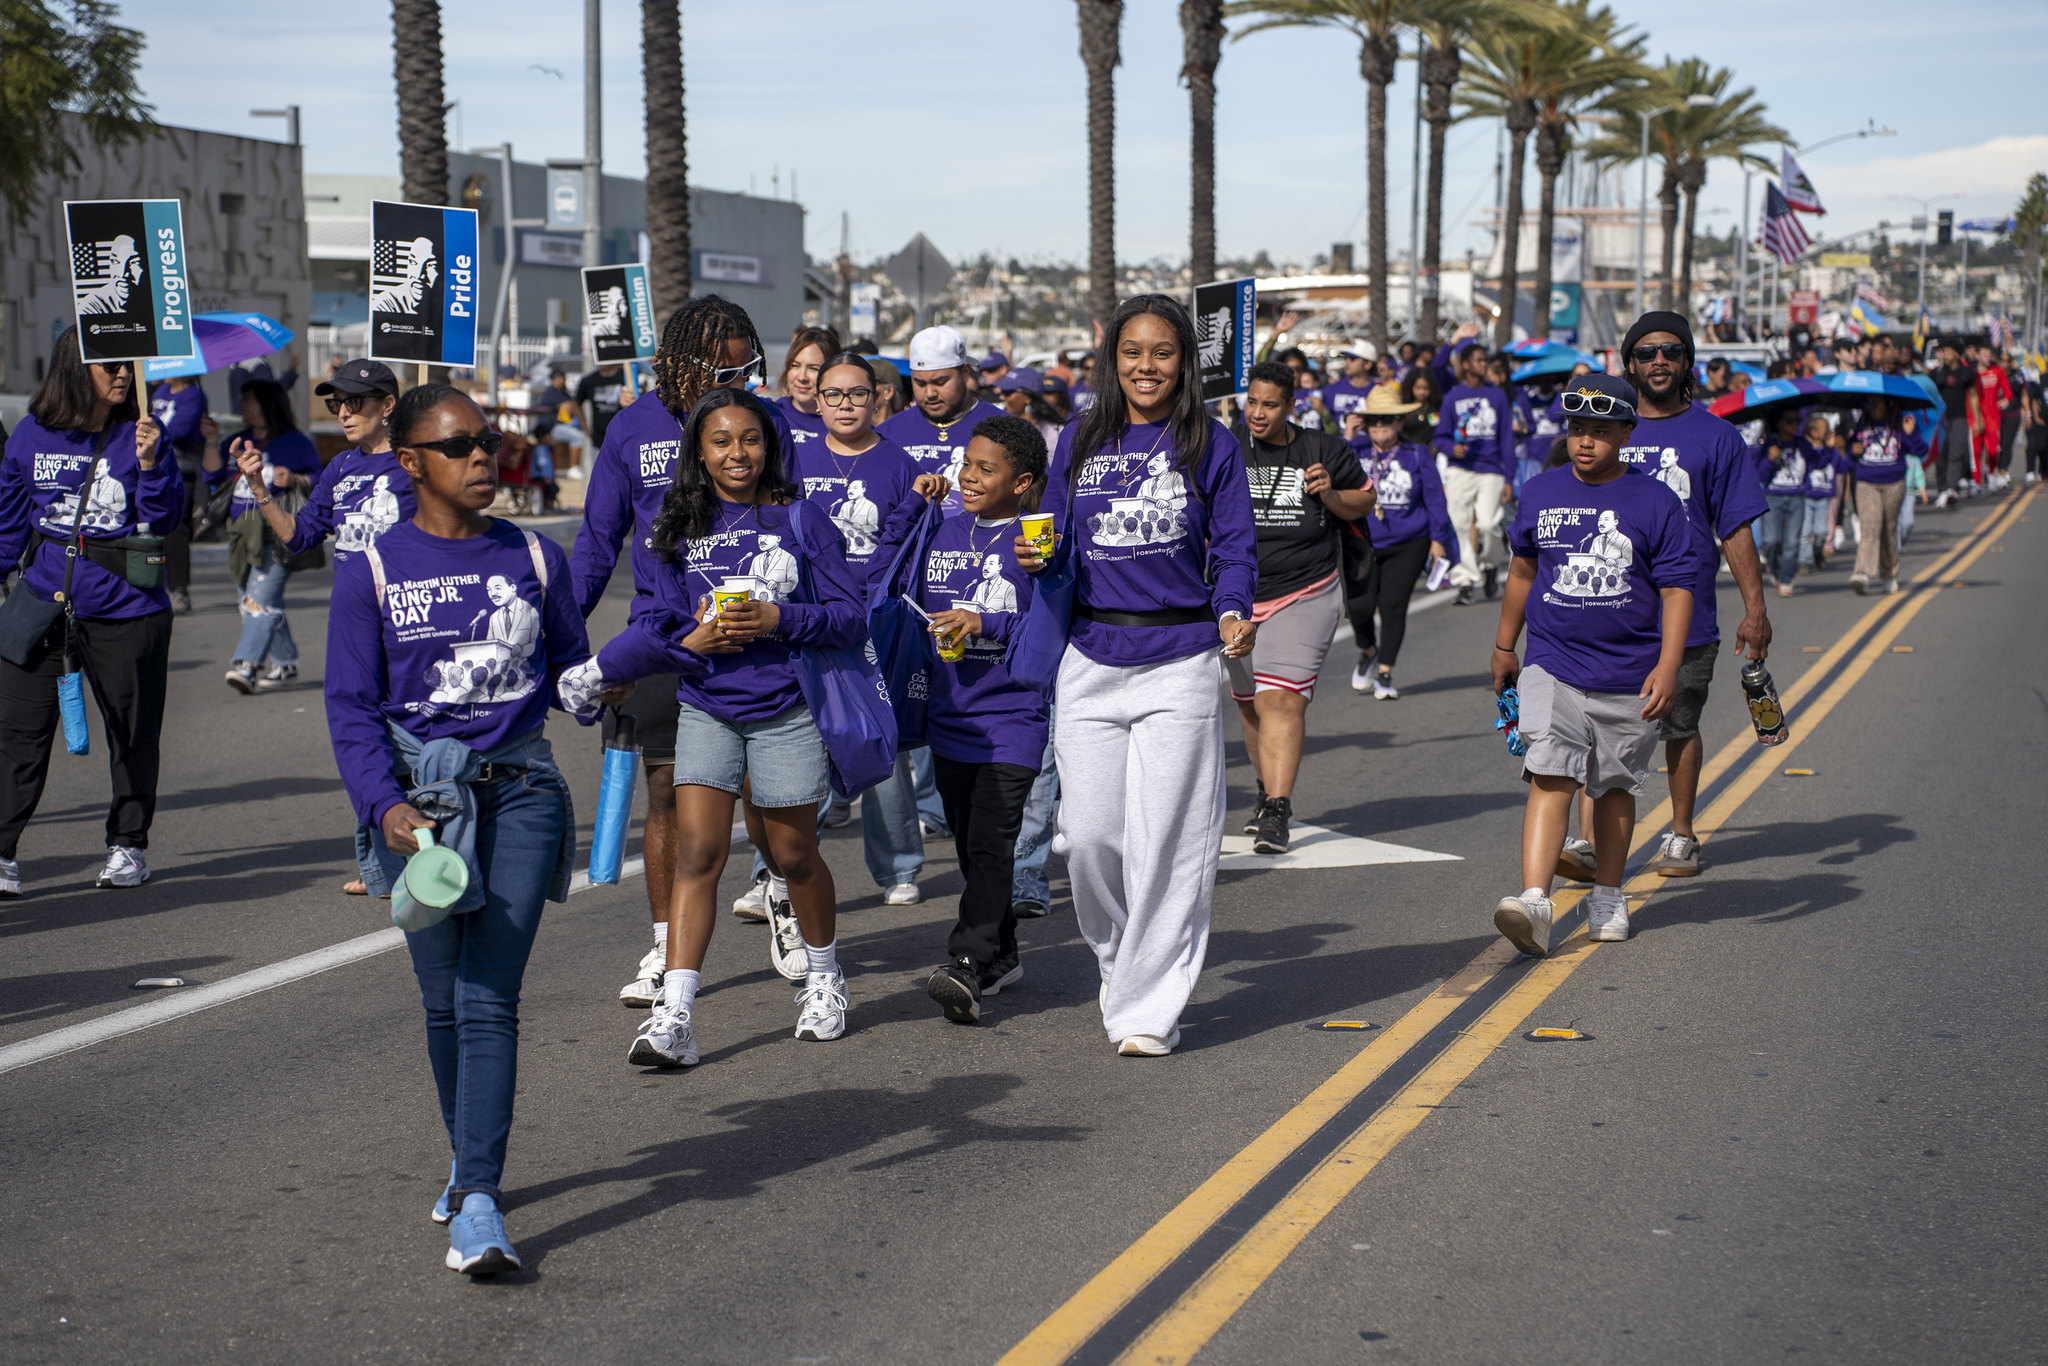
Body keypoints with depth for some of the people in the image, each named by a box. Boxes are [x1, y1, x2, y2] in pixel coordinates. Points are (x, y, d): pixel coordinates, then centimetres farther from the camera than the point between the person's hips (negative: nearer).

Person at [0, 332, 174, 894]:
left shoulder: (140, 434, -2)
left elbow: (162, 518, -7)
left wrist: (149, 464, -21)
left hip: (125, 609, -1)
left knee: (132, 731, 9)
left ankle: (127, 845, 24)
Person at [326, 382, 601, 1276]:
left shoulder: (535, 558, 6)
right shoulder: (373, 572, 1)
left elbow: (568, 667, 14)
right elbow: (351, 707, -1)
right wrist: (385, 804, -14)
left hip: (520, 789, 0)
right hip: (419, 793, 0)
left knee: (489, 999, -8)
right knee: (444, 999, 8)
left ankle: (477, 1203, -11)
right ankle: (469, 1158, 32)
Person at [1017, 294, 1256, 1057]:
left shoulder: (1210, 445, 4)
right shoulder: (1080, 442, 11)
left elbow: (1234, 547, 1)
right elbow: (1056, 534, 15)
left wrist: (1233, 614, -17)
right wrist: (1037, 558, -8)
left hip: (1179, 660, -2)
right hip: (1091, 659, 2)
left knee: (1164, 841, -4)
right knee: (1089, 836, -1)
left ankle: (1149, 1008, 6)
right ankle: (1119, 963, 27)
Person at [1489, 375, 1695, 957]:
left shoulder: (1655, 501, -3)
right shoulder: (1540, 493, 6)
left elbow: (1677, 588, -4)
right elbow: (1523, 570, 18)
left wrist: (1667, 667, -13)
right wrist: (1504, 648, 23)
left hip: (1629, 676, -1)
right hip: (1552, 666, 1)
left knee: (1615, 788, 12)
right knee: (1550, 780, -13)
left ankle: (1607, 899, 29)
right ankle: (1534, 903, -22)